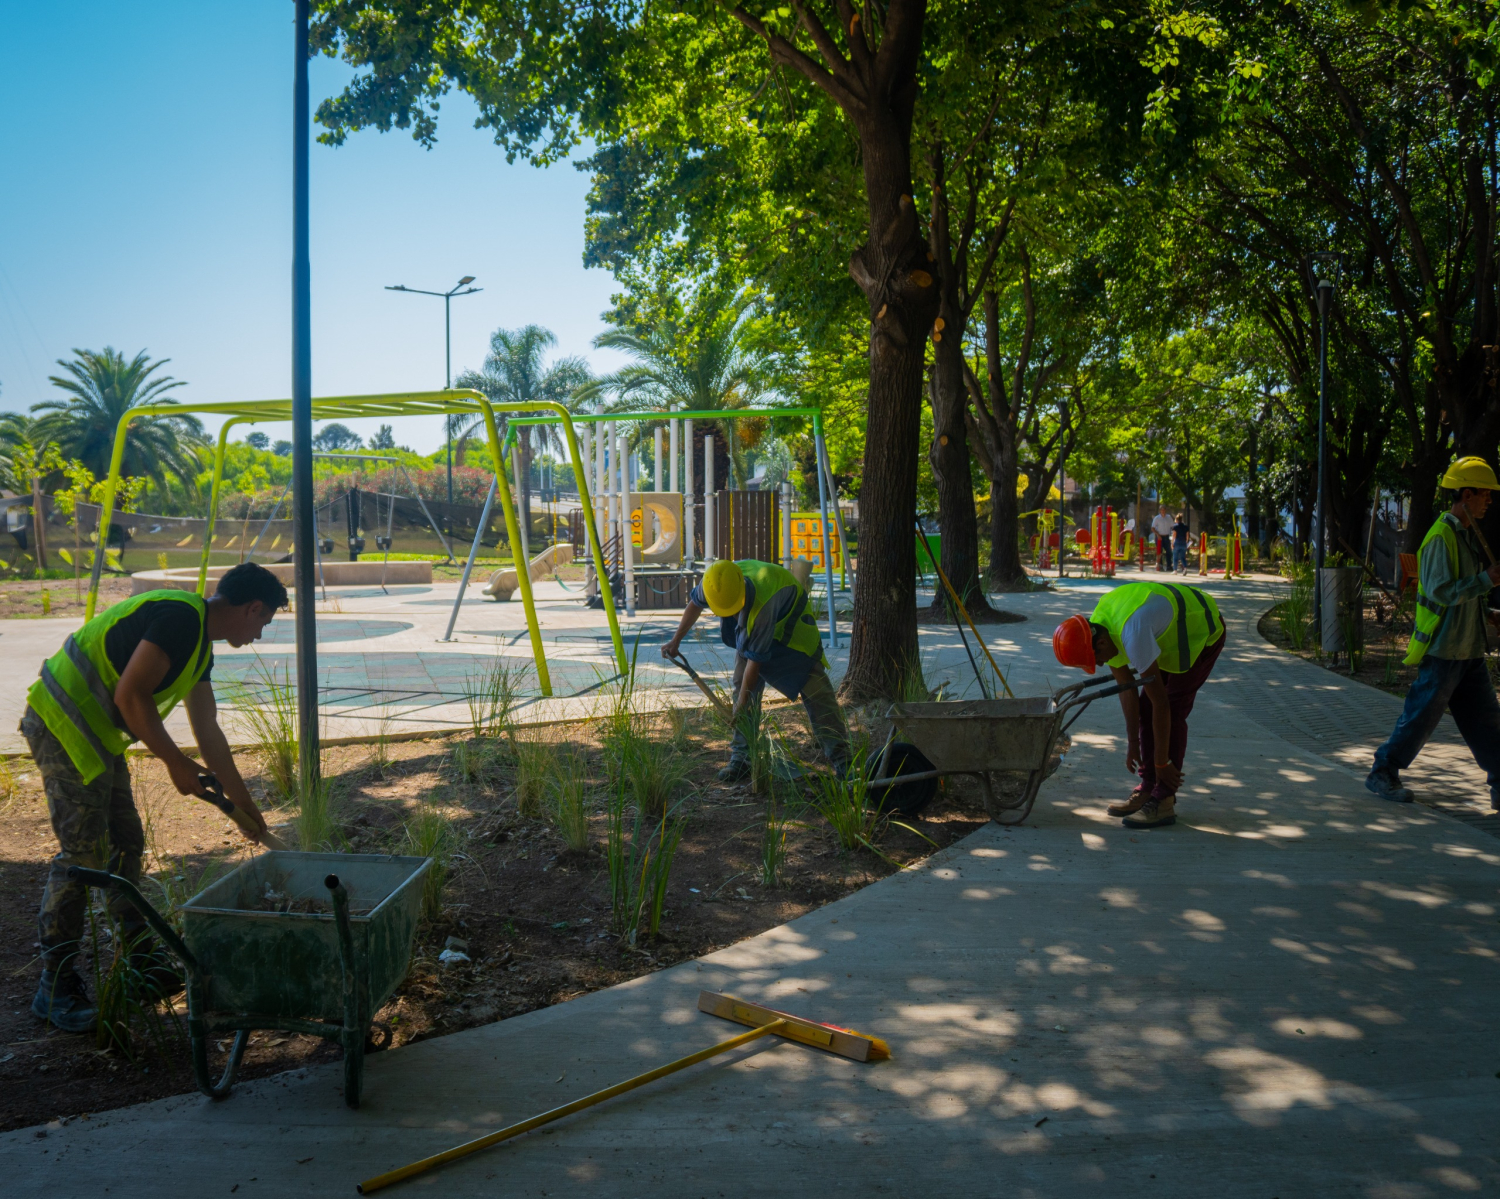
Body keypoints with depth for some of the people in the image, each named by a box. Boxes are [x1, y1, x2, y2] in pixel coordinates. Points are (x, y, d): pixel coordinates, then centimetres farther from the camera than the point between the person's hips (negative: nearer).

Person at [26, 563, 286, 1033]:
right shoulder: (179, 616, -18)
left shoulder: (200, 643, 13)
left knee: (124, 844, 13)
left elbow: (208, 732, 19)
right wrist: (175, 762, -13)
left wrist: (245, 806, 22)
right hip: (64, 724, -10)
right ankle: (56, 990, 0)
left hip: (95, 733, 10)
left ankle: (143, 965, 22)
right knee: (81, 853, -9)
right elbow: (131, 696, -23)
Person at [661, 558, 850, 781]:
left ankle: (840, 758, -7)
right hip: (750, 627, 6)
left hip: (790, 619, -6)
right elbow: (695, 604, 0)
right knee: (742, 685, -3)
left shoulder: (762, 605, -45)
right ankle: (741, 758, 1)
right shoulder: (713, 583, -27)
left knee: (815, 691, -10)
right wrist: (675, 641, 5)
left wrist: (740, 708, -28)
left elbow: (755, 659, -36)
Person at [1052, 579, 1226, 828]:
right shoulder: (1097, 630, -12)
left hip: (1204, 631, -9)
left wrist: (1162, 763, -25)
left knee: (1173, 710, -15)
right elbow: (1126, 688, -2)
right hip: (1176, 632, 9)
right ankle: (1148, 791, 8)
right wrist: (1133, 744, 0)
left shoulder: (1133, 635, -39)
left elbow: (1161, 702, -33)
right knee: (1145, 707, 2)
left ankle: (1163, 802, -12)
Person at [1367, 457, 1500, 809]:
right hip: (1442, 648, -9)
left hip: (1468, 649, 9)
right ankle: (1383, 773, 11)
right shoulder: (1441, 536, -17)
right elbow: (1441, 591, -25)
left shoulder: (1467, 534, 14)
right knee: (1421, 716, -1)